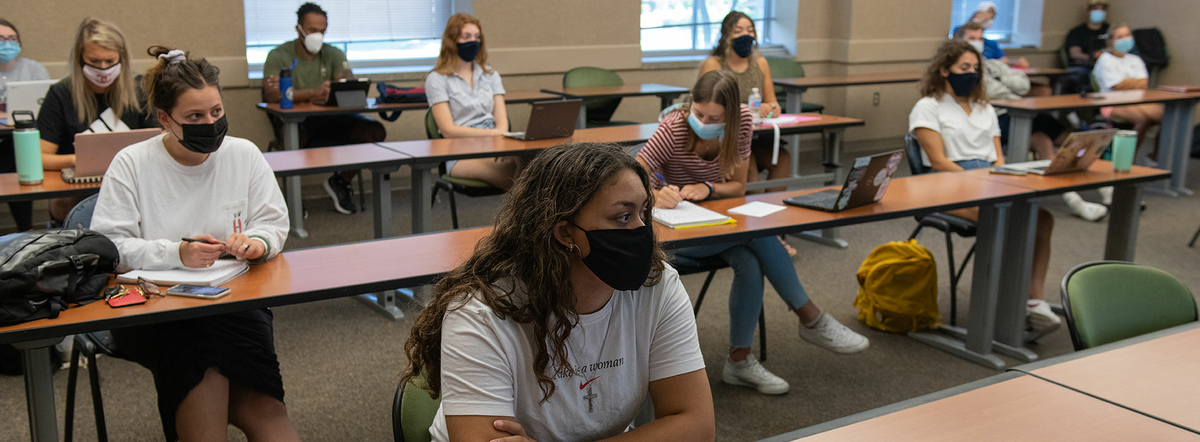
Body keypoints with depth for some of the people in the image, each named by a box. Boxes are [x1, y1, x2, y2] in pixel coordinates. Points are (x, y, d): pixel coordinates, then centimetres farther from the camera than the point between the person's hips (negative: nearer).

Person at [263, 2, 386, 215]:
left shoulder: (333, 54, 11)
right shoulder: (279, 56, 2)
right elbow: (272, 95, -16)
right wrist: (313, 93, -32)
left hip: (328, 118, 4)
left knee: (376, 132, -18)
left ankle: (340, 182, 4)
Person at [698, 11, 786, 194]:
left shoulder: (760, 63, 13)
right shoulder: (712, 64, -3)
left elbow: (771, 101, 16)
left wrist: (773, 108, -10)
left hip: (756, 137, 4)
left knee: (783, 157, -24)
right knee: (748, 162, -33)